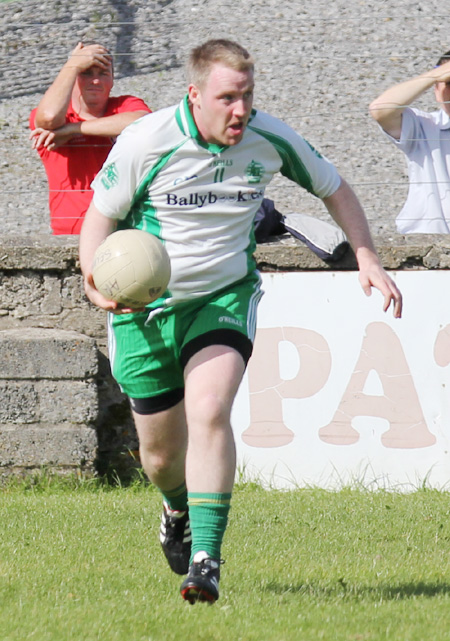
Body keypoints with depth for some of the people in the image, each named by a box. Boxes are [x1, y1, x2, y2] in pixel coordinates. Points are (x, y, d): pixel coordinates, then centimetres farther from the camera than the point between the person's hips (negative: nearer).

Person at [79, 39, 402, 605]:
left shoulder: (269, 140, -10)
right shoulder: (144, 143, -18)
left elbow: (332, 188, 8)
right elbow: (100, 216, -6)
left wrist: (367, 258, -1)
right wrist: (96, 278, -25)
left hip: (224, 297, 0)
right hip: (146, 307, 0)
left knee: (210, 410, -27)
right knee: (161, 455, 7)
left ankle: (204, 558, -27)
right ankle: (177, 510, 46)